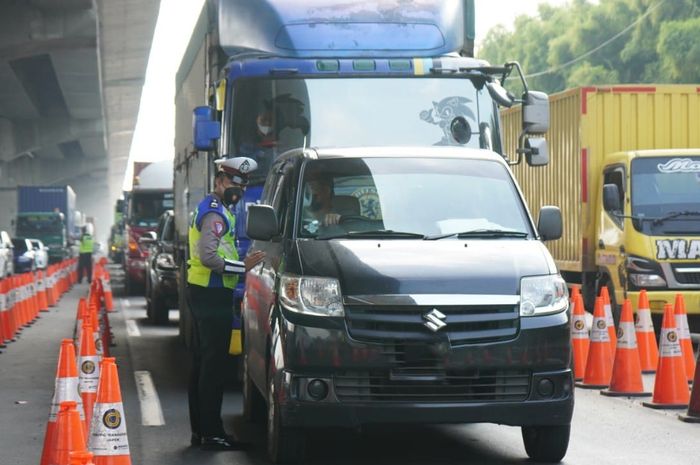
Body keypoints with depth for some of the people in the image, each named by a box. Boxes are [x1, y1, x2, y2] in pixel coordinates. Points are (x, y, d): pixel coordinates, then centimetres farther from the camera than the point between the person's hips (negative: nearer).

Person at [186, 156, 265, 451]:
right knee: (214, 365, -9)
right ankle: (211, 434, -8)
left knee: (201, 364, 14)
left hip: (201, 292, 11)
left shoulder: (208, 209, 19)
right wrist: (243, 267, -20)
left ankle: (199, 429, 21)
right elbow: (208, 256, -25)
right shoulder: (216, 214, -14)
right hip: (213, 294, -11)